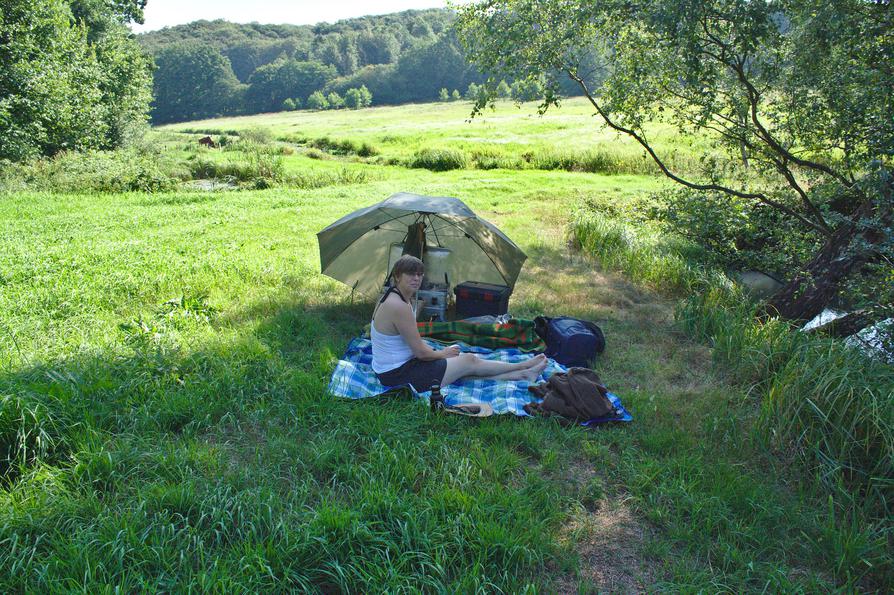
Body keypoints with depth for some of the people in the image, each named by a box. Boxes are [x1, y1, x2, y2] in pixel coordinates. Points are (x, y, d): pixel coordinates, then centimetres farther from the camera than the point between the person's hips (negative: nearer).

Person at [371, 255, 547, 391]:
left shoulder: (393, 298, 7)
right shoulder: (399, 307, -26)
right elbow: (421, 352, -20)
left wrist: (437, 353, 4)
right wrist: (442, 353, -1)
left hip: (393, 368, 9)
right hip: (398, 375, -9)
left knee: (465, 364, 8)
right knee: (469, 361, 0)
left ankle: (521, 374, 16)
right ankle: (523, 367, 17)